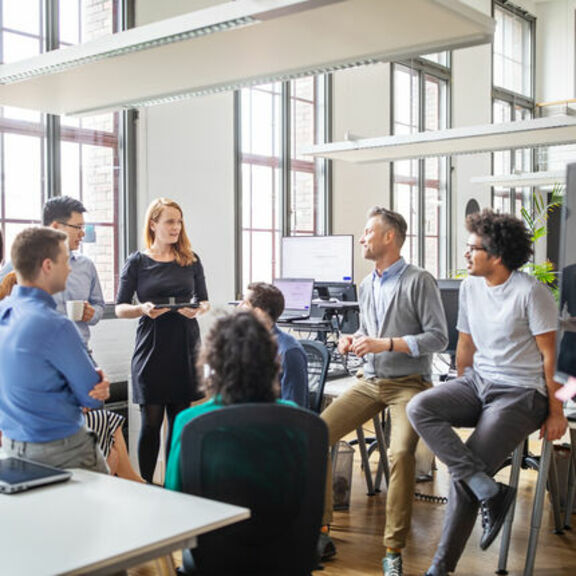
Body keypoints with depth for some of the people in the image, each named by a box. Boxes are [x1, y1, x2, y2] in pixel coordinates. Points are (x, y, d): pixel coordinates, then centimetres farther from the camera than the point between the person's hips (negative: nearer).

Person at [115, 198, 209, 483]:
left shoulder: (191, 260, 8)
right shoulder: (137, 262, 2)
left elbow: (204, 300, 13)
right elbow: (120, 308, 2)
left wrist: (198, 309, -10)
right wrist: (143, 309, -17)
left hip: (186, 347, 2)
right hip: (151, 350, -2)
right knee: (151, 421, 0)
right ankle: (145, 485, 13)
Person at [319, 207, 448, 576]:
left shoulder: (419, 281, -6)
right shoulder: (367, 285, 16)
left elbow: (438, 337, -11)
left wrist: (386, 344, -19)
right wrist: (354, 341, 3)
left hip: (408, 382, -6)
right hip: (370, 381, 7)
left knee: (401, 451, -32)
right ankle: (319, 532, -1)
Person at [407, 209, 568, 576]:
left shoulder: (530, 292, -12)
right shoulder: (471, 286, 9)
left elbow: (550, 356, -8)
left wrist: (555, 411, -5)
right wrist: (461, 397, 21)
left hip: (520, 393, -7)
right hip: (477, 381, 7)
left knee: (465, 474, -16)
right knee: (420, 408, -22)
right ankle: (490, 491, -24)